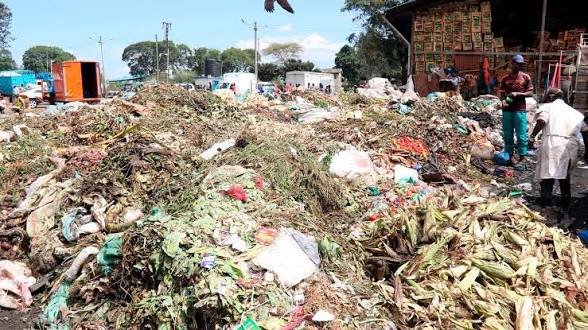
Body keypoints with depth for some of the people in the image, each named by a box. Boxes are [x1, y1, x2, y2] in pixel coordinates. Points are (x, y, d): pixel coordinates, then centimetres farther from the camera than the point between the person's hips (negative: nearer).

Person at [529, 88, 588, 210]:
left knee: (547, 171, 2)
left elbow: (541, 121, -11)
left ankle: (546, 198, -6)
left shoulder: (547, 107, 11)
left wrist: (532, 137, -6)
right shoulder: (575, 112, 25)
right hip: (571, 146, 5)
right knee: (565, 173, 19)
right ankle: (566, 201, 20)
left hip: (552, 142, -5)